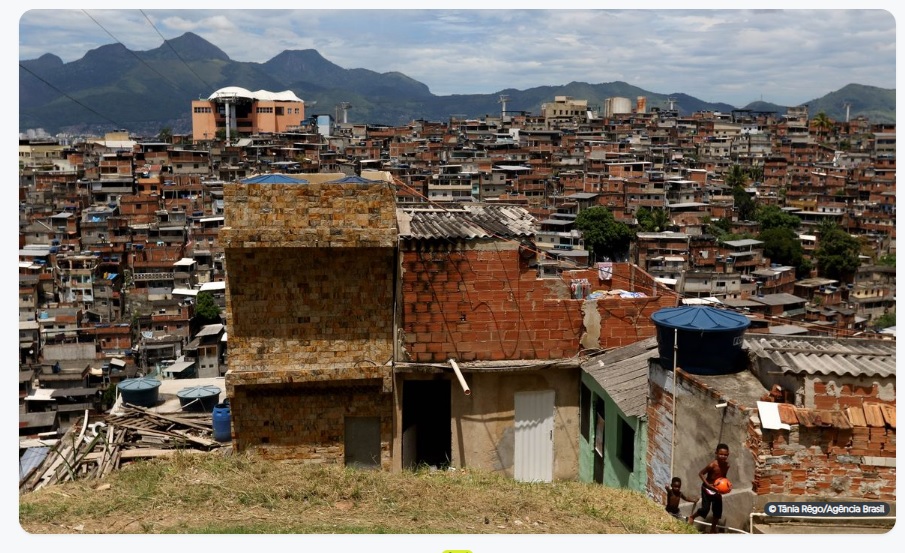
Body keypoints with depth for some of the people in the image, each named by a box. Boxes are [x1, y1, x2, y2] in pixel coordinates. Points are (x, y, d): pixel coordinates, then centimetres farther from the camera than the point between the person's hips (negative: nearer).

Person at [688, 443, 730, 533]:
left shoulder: (727, 465, -8)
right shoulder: (712, 465, -27)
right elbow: (701, 473, -20)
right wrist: (708, 485, -26)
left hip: (717, 490, 6)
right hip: (707, 489, -6)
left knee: (718, 510, 8)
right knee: (705, 509, -10)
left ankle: (713, 529, 26)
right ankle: (692, 516, 20)